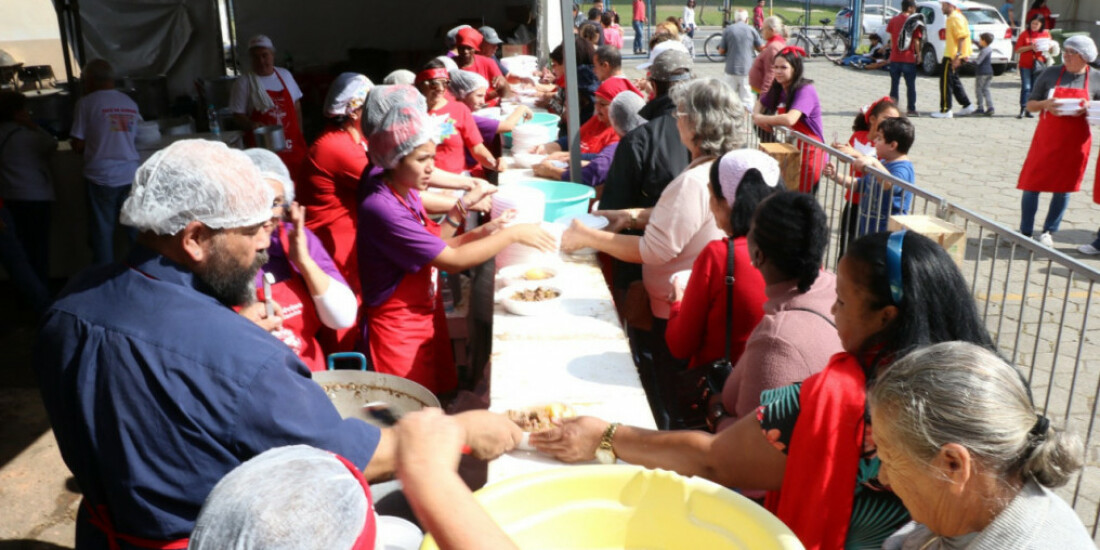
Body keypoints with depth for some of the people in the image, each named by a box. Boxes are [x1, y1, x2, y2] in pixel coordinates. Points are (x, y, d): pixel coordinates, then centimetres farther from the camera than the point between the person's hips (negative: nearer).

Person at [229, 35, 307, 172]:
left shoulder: (285, 75, 10)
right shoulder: (243, 83, -2)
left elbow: (296, 106, 16)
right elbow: (238, 114, -1)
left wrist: (300, 134, 11)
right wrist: (251, 125, -21)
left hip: (291, 142, 4)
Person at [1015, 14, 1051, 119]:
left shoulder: (1046, 34, 7)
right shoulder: (1025, 34, 1)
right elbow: (1018, 49, -4)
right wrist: (1030, 47, -17)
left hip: (1039, 65, 2)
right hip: (1025, 65, -2)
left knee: (1034, 88, 5)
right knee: (1026, 87, -11)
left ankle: (1029, 110, 10)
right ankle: (1023, 109, -11)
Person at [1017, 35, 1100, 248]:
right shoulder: (1051, 74, -1)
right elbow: (1030, 105, 3)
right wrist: (1045, 104, -18)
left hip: (1075, 142, 0)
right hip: (1046, 138, 0)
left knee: (1063, 187, 8)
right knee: (1032, 184, -1)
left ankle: (1049, 232, 22)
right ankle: (1025, 232, 11)